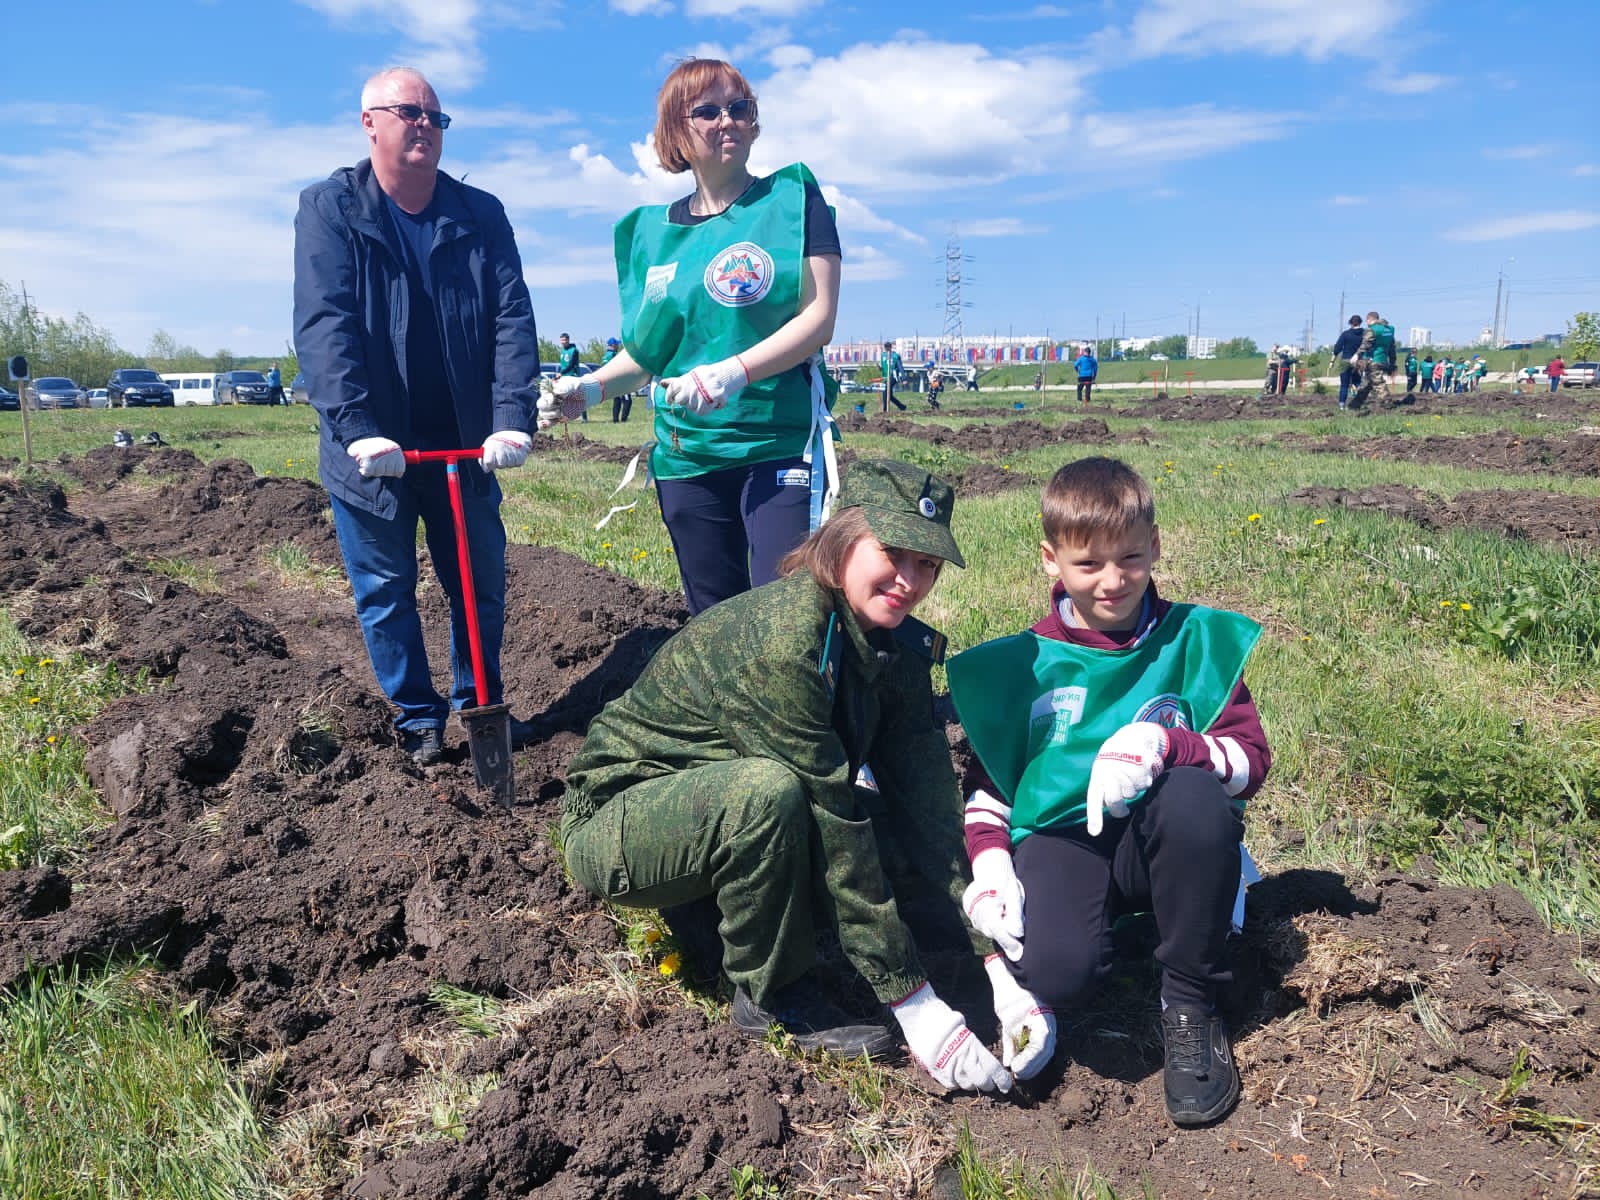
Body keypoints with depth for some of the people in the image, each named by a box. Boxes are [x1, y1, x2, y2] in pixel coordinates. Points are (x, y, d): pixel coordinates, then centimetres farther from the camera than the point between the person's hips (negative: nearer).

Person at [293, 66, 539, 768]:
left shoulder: (480, 216, 2)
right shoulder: (329, 210, -6)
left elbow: (512, 317, -7)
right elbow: (322, 326, -16)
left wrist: (513, 418, -21)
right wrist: (359, 430, -29)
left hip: (463, 443, 2)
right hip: (373, 448, -2)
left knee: (481, 583, 11)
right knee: (385, 593, 8)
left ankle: (479, 705, 30)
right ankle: (419, 718, 25)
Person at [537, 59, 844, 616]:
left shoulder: (792, 200, 0)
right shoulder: (652, 231, 12)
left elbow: (819, 318, -11)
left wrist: (733, 371, -24)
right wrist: (593, 387, 2)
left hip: (781, 446, -4)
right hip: (685, 457, 5)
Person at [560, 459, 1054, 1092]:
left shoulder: (898, 647, -7)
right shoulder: (780, 640, -31)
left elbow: (932, 807, -12)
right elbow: (835, 829, -32)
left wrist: (997, 973, -18)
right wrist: (911, 1002, -27)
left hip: (723, 802, 7)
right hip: (614, 820, -6)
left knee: (893, 832, -13)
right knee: (767, 791, -36)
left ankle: (730, 915, 5)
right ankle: (773, 994, -11)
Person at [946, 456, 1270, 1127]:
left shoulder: (1195, 639, 2)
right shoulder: (1023, 664, 5)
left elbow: (1251, 758, -4)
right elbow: (987, 782, 11)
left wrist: (1162, 744, -23)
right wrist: (989, 862, -8)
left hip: (1161, 842, 2)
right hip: (1060, 839, -2)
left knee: (1193, 794, -35)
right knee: (1053, 972, -34)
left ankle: (1189, 1003, -12)